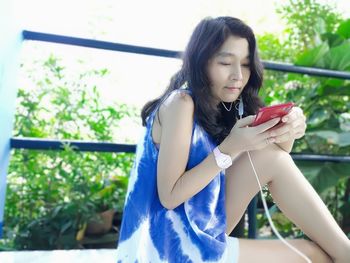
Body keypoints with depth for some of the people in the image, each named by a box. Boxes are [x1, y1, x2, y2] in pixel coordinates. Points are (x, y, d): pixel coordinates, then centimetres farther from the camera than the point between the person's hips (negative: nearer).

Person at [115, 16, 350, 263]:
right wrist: (230, 148, -25)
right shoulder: (181, 103, -17)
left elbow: (277, 156, 2)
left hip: (202, 230, 7)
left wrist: (286, 132, -19)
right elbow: (169, 197, -19)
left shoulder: (219, 108, 7)